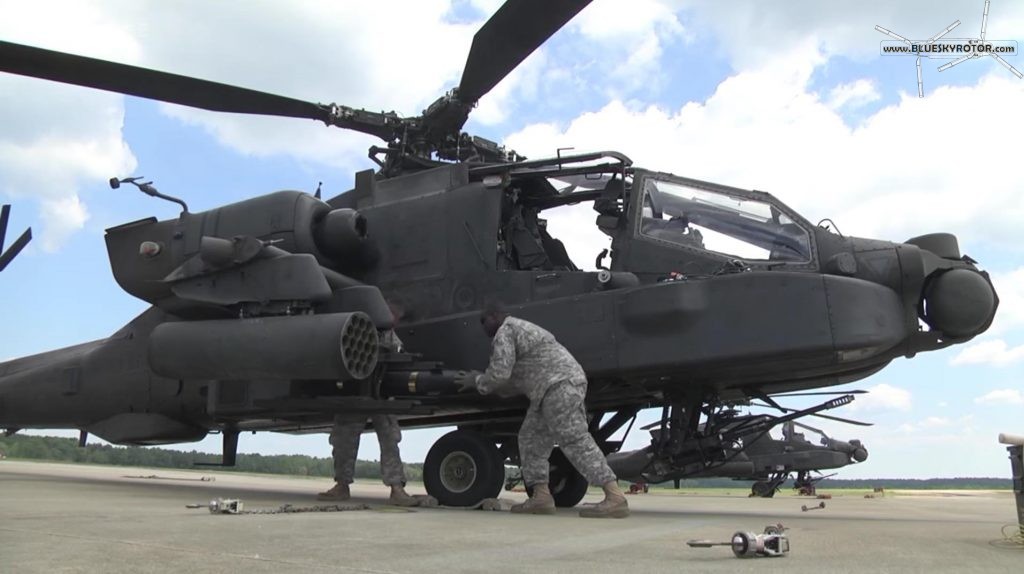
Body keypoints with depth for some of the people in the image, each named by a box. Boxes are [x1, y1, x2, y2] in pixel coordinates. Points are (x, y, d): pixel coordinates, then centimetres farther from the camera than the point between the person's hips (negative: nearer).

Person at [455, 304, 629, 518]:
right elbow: (511, 375, 33)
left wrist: (477, 382, 7)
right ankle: (541, 497, 5)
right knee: (531, 439, 11)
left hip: (559, 384, -11)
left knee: (574, 440, -17)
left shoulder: (504, 332, -2)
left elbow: (499, 373, -11)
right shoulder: (520, 329, 30)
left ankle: (615, 497, -22)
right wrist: (479, 378, 34)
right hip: (556, 387, 11)